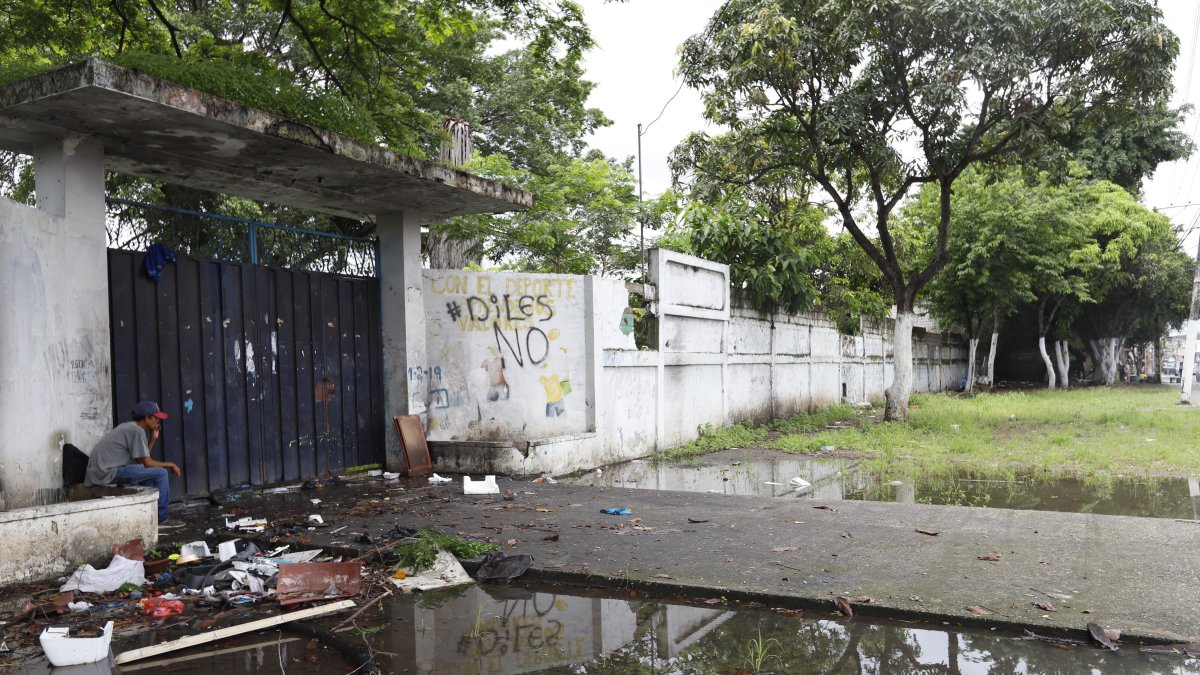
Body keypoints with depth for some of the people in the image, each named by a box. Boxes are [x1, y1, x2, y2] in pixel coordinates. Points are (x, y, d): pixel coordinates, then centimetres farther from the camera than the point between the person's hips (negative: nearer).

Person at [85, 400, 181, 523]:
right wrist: (170, 464, 1)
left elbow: (142, 458, 17)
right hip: (108, 473, -10)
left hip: (99, 471, 10)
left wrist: (153, 439, 13)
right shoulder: (137, 430, -13)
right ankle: (161, 516, 3)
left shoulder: (129, 427, 17)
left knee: (151, 471, 24)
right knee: (161, 473, -11)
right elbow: (147, 463, -13)